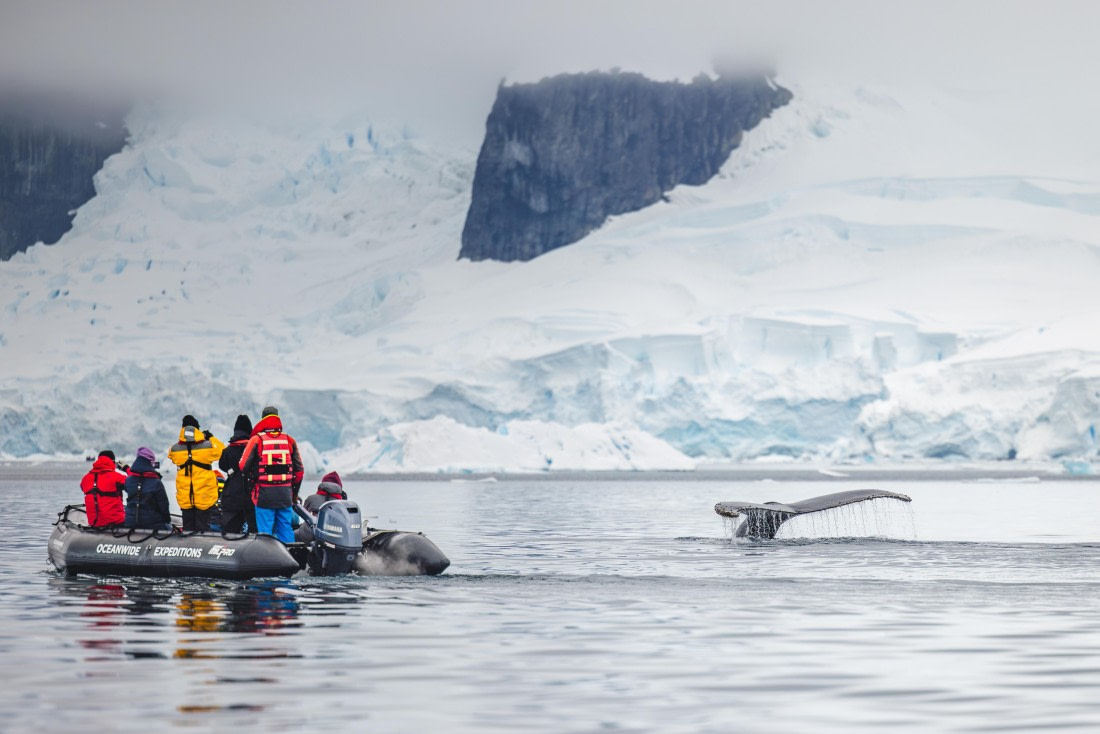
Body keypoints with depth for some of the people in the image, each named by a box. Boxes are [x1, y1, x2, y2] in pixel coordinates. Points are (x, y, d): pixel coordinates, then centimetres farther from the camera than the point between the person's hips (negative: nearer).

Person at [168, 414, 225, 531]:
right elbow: (222, 451, 4)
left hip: (184, 497, 2)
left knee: (188, 525, 12)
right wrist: (211, 438, 14)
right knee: (202, 525, 5)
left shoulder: (175, 450, -8)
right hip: (204, 496, -2)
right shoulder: (208, 447, -13)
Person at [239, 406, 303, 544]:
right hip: (285, 494, 3)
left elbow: (243, 466, -4)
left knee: (265, 531, 0)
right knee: (286, 529, 9)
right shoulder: (289, 441, 5)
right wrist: (295, 492, 20)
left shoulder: (257, 440, -4)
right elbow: (299, 470, 9)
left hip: (264, 493, -3)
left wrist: (251, 478, 17)